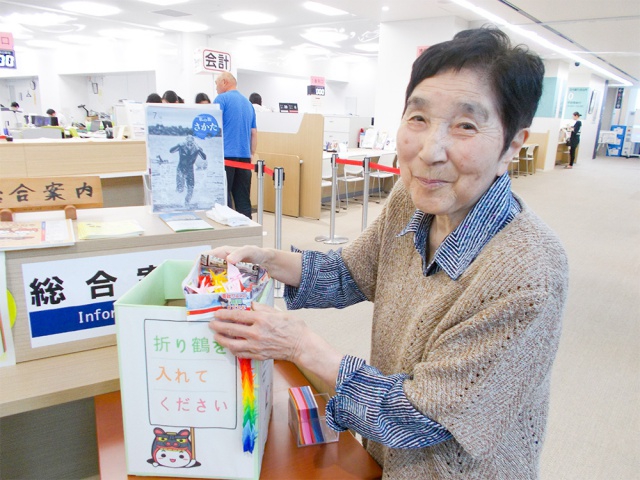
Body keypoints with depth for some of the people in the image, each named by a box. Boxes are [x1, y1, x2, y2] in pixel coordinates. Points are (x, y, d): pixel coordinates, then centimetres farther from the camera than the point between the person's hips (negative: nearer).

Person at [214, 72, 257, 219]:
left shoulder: (221, 99, -1)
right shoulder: (248, 103, 17)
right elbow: (254, 133, 18)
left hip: (225, 154, -6)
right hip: (244, 156, 6)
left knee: (223, 197, -1)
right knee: (243, 200, 8)